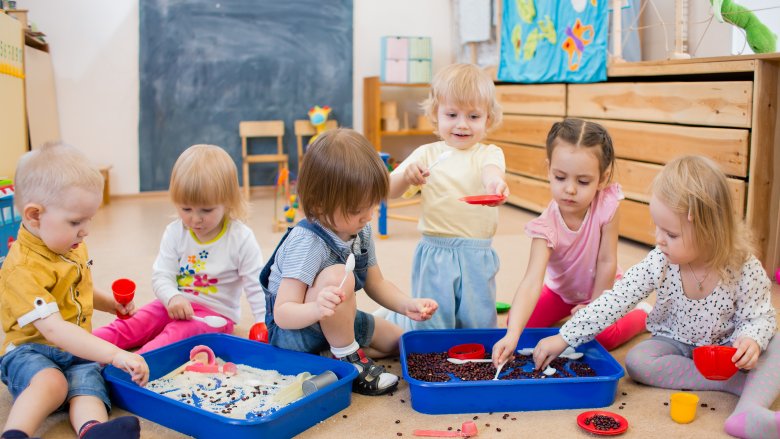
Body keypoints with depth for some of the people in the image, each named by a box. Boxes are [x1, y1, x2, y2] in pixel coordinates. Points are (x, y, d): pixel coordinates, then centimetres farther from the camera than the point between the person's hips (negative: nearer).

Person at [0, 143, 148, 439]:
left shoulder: (73, 247, 8)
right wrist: (116, 355, -39)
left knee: (87, 384, -27)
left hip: (78, 350, 5)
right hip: (31, 351, -5)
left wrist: (110, 303, 11)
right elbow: (53, 329, -33)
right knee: (51, 382, -37)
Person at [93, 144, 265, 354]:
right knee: (129, 325, -15)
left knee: (178, 333, -32)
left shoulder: (241, 238, -12)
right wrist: (172, 297, -27)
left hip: (216, 313, -5)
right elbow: (161, 276, -4)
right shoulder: (174, 233, -2)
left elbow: (256, 286, -10)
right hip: (176, 305, 5)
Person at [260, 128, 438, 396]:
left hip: (334, 323, 8)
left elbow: (376, 283, 9)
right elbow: (282, 314, -32)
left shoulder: (361, 231, -5)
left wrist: (408, 305, -9)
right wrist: (318, 308, -54)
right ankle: (349, 360, -17)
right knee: (337, 276, -36)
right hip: (291, 332, -8)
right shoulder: (305, 243, -30)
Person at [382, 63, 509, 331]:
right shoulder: (426, 153, 5)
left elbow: (492, 169, -22)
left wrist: (494, 181, -46)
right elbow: (389, 192, 3)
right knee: (430, 327, 6)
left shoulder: (489, 153, 3)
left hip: (476, 257, 1)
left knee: (479, 325, 10)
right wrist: (406, 176, -19)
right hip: (434, 255, 0)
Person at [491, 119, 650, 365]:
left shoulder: (607, 205, -33)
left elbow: (606, 261, -21)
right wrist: (513, 334, -58)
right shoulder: (547, 225, -33)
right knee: (520, 321, -11)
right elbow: (532, 281, -45)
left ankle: (644, 314, 8)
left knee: (602, 336, -25)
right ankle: (568, 313, 20)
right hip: (561, 289, 2)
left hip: (601, 288, -2)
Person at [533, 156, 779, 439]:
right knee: (636, 361, -26)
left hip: (727, 348, -1)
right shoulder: (659, 264, -23)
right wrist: (564, 338, -26)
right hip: (675, 343, 1)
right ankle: (741, 383, -23)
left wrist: (752, 340, -36)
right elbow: (614, 301, -23)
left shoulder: (745, 269, -24)